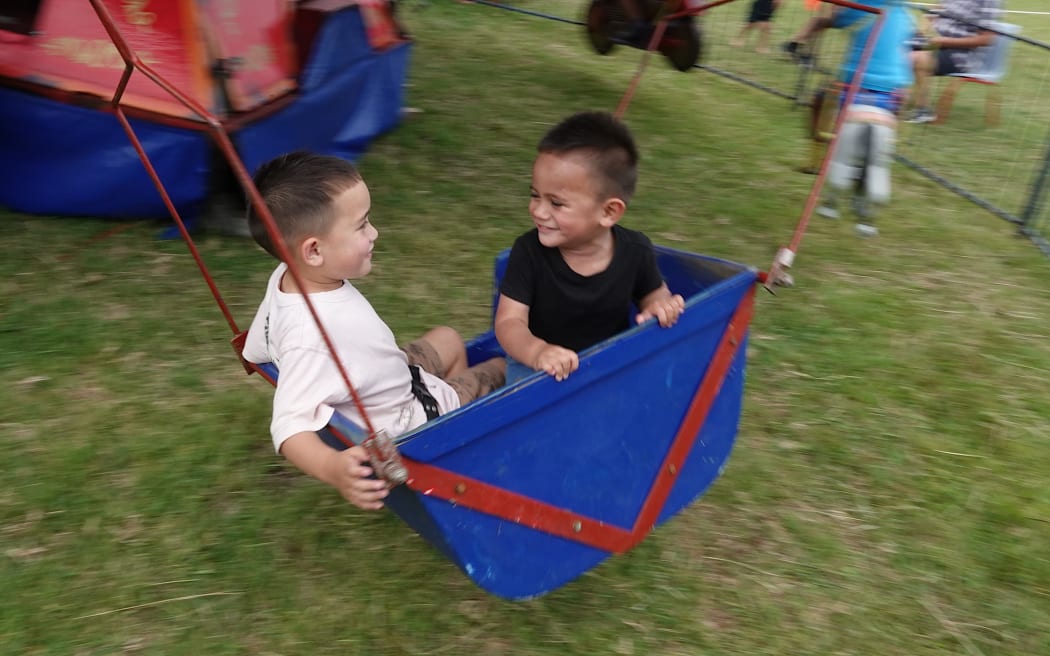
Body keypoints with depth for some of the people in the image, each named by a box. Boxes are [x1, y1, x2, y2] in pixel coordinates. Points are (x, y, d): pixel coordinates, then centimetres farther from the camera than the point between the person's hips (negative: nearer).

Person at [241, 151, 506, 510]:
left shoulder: (288, 277, -14)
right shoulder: (312, 337, -41)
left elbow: (255, 350, 1)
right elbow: (290, 425, -41)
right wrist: (332, 467, -58)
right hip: (403, 420, -8)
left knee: (447, 338, 27)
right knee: (498, 369, 9)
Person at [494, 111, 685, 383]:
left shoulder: (635, 251, -12)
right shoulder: (529, 251, -16)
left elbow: (653, 293, 7)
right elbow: (509, 321, -20)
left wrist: (660, 304, -19)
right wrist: (536, 352, -42)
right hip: (536, 364, -2)